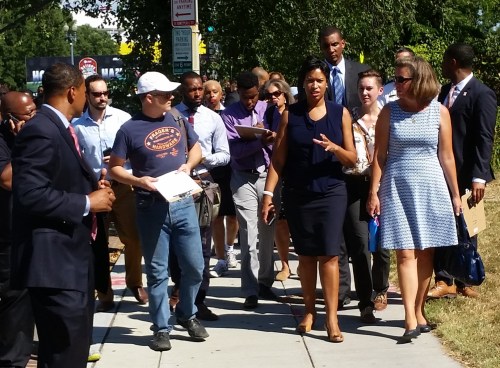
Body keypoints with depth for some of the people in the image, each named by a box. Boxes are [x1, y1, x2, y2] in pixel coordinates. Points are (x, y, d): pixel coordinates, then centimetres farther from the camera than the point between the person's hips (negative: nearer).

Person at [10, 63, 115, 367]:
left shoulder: (60, 128, 16)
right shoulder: (40, 131, -16)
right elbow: (30, 194, -26)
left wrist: (93, 187, 9)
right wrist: (87, 203, -17)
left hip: (76, 257, 11)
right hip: (56, 263, -11)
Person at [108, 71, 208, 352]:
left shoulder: (177, 120, 6)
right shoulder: (130, 129, -7)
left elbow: (196, 148, 19)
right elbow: (115, 168, -3)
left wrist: (188, 165, -2)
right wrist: (138, 181, -19)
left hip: (183, 204, 4)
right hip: (151, 208, -4)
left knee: (195, 266, 6)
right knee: (158, 272, 4)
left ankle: (187, 314, 29)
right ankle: (162, 328, 15)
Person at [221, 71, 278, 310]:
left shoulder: (269, 110, 4)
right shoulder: (229, 115, -4)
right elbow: (233, 149, -14)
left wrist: (269, 138, -21)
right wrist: (261, 141, -25)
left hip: (268, 175, 3)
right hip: (244, 179, -3)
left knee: (268, 232, 12)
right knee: (248, 235, -6)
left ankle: (265, 281, 27)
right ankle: (250, 291, -3)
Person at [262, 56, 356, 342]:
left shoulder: (340, 113, 2)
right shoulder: (291, 115, 3)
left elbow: (352, 159, 1)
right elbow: (279, 158, 2)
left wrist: (335, 148, -20)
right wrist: (268, 193, -6)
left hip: (331, 192, -1)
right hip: (298, 194, 1)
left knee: (329, 254, -8)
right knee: (306, 254, 8)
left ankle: (332, 318, -7)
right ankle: (310, 310, 21)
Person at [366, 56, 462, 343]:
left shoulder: (439, 112, 0)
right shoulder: (390, 112, 1)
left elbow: (446, 156, 4)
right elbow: (380, 154, 2)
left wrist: (455, 195, 6)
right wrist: (374, 192, -2)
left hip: (431, 189, 1)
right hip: (398, 189, -1)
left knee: (426, 253, 4)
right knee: (406, 253, -7)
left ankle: (419, 311, 17)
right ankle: (411, 320, -10)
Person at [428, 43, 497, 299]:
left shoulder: (481, 94, -9)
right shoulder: (445, 91, 14)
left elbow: (485, 139, -15)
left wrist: (479, 177, -21)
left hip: (465, 174, -6)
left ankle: (464, 282, 16)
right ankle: (444, 281, 8)